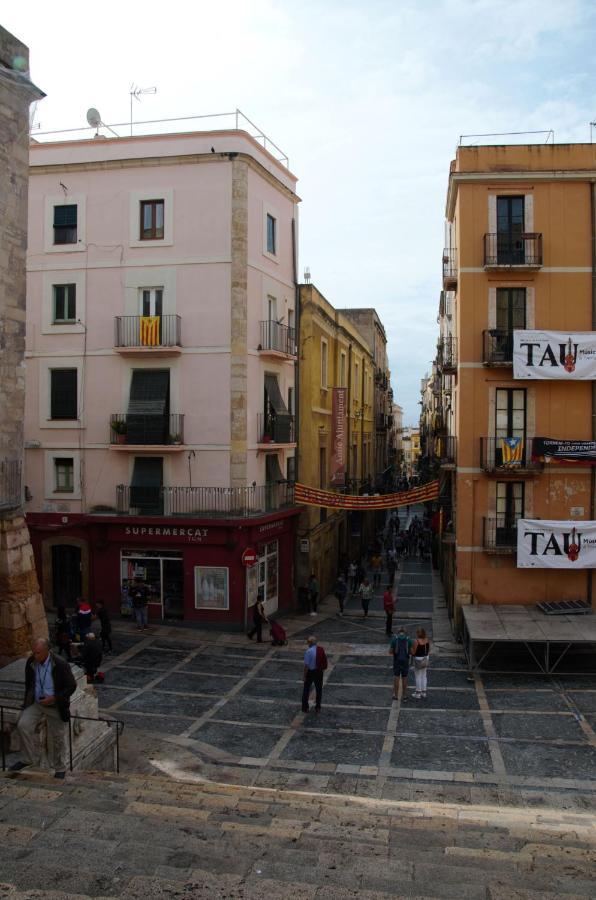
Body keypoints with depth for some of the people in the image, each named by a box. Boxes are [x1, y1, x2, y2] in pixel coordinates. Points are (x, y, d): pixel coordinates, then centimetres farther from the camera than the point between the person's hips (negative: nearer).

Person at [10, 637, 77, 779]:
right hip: (36, 703, 4)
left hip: (55, 706, -4)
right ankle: (30, 758, 4)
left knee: (57, 738, 7)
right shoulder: (31, 662, -9)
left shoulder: (60, 664, -23)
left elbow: (72, 686, -16)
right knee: (23, 725, -17)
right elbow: (28, 683, 10)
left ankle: (60, 769, 28)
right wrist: (28, 700, 5)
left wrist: (53, 698, -23)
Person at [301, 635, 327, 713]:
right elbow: (325, 662, 3)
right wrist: (322, 670, 15)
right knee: (319, 689, 15)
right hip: (319, 672, 5)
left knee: (306, 689, 12)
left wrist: (304, 676, -10)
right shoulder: (322, 650, -3)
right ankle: (318, 708, 22)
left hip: (310, 672, -4)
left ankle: (305, 707, 19)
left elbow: (306, 665, -19)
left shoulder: (309, 651, -20)